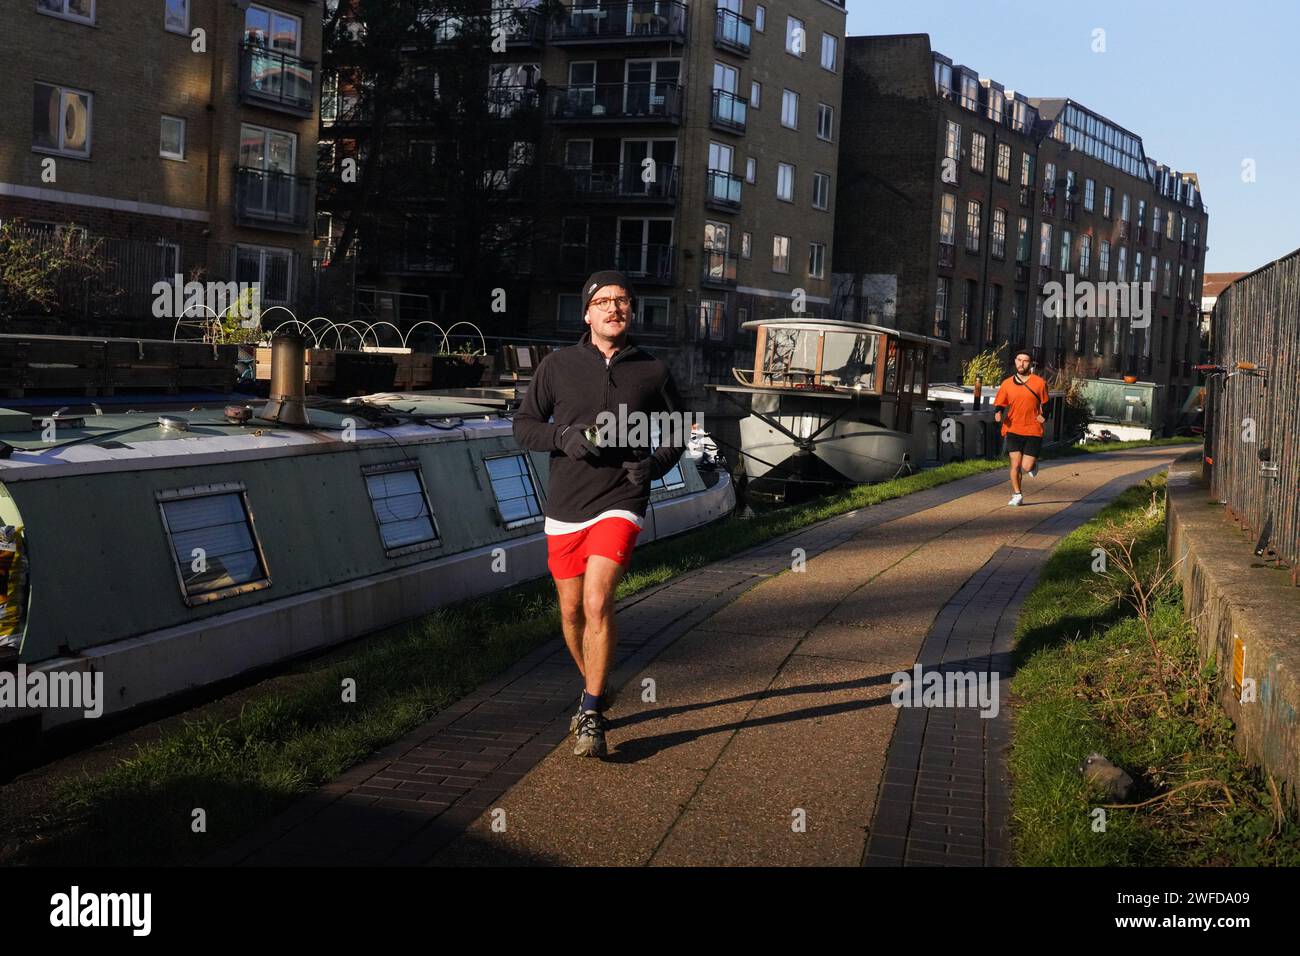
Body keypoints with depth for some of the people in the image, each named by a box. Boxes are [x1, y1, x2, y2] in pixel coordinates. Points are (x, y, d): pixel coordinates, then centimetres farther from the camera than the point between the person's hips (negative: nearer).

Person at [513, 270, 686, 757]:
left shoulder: (652, 371, 3)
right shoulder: (557, 365, 2)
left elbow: (676, 434, 13)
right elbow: (524, 426, 6)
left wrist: (655, 464, -7)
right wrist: (564, 436, -14)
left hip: (620, 504, -2)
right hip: (565, 507, 2)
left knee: (598, 602, -18)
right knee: (572, 611, 11)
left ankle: (592, 716, -7)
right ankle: (593, 690, 37)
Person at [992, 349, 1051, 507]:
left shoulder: (1039, 383, 1)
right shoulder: (1007, 384, 4)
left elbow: (1046, 403, 11)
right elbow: (999, 405, 10)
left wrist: (1044, 416, -9)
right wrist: (998, 413, -13)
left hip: (1033, 430, -1)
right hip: (1013, 430, 1)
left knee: (1026, 467, -5)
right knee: (1015, 464, -8)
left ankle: (1033, 464, 32)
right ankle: (1017, 495, 9)